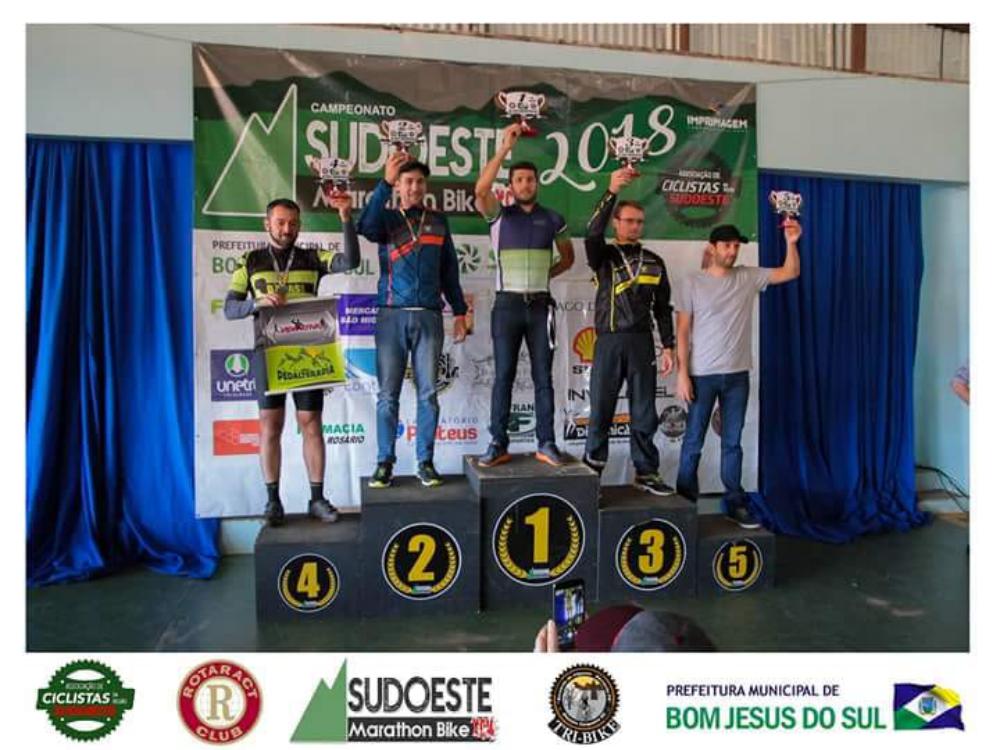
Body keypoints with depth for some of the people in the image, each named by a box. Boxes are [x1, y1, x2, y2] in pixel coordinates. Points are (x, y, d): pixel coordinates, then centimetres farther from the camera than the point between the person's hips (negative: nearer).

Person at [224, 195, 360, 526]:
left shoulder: (312, 258, 8)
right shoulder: (250, 262, 9)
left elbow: (350, 261, -10)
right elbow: (229, 308, 3)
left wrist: (346, 218, -20)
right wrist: (257, 303, -17)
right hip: (268, 350, 0)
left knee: (311, 424, 1)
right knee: (270, 425, 2)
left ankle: (317, 498, 9)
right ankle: (273, 500, 11)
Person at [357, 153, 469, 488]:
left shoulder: (438, 221, 14)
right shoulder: (387, 219, 8)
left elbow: (449, 269, 15)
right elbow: (366, 226, -16)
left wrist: (459, 312, 10)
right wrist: (386, 181, -22)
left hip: (428, 317, 1)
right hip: (392, 316, -1)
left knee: (428, 393, 1)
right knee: (388, 394, 1)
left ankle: (425, 462, 10)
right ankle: (385, 463, 8)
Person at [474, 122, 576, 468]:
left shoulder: (553, 219, 9)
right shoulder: (499, 215, 3)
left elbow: (568, 257, 20)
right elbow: (480, 190, -17)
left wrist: (545, 273, 3)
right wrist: (505, 147, -19)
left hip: (540, 305, 2)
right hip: (508, 304, -1)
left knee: (543, 377, 3)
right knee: (504, 375, 0)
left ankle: (546, 443, 9)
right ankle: (498, 444, 6)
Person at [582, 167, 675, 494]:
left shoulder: (654, 261, 12)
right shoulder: (604, 255, 5)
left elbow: (662, 307, 13)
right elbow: (593, 232, -18)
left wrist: (668, 346, 6)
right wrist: (612, 191, -27)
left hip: (642, 342, 2)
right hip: (609, 341, -2)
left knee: (644, 412, 6)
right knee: (601, 410, 3)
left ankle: (646, 472, 16)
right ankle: (591, 471, 15)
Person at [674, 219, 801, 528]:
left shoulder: (749, 277, 7)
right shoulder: (692, 282, -4)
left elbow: (790, 273, 5)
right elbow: (682, 331, -6)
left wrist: (791, 243, -12)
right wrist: (682, 373, -12)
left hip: (738, 374, 3)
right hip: (702, 374, -3)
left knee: (732, 442, 11)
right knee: (693, 441, 4)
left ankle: (735, 503, 19)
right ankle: (685, 503, 15)